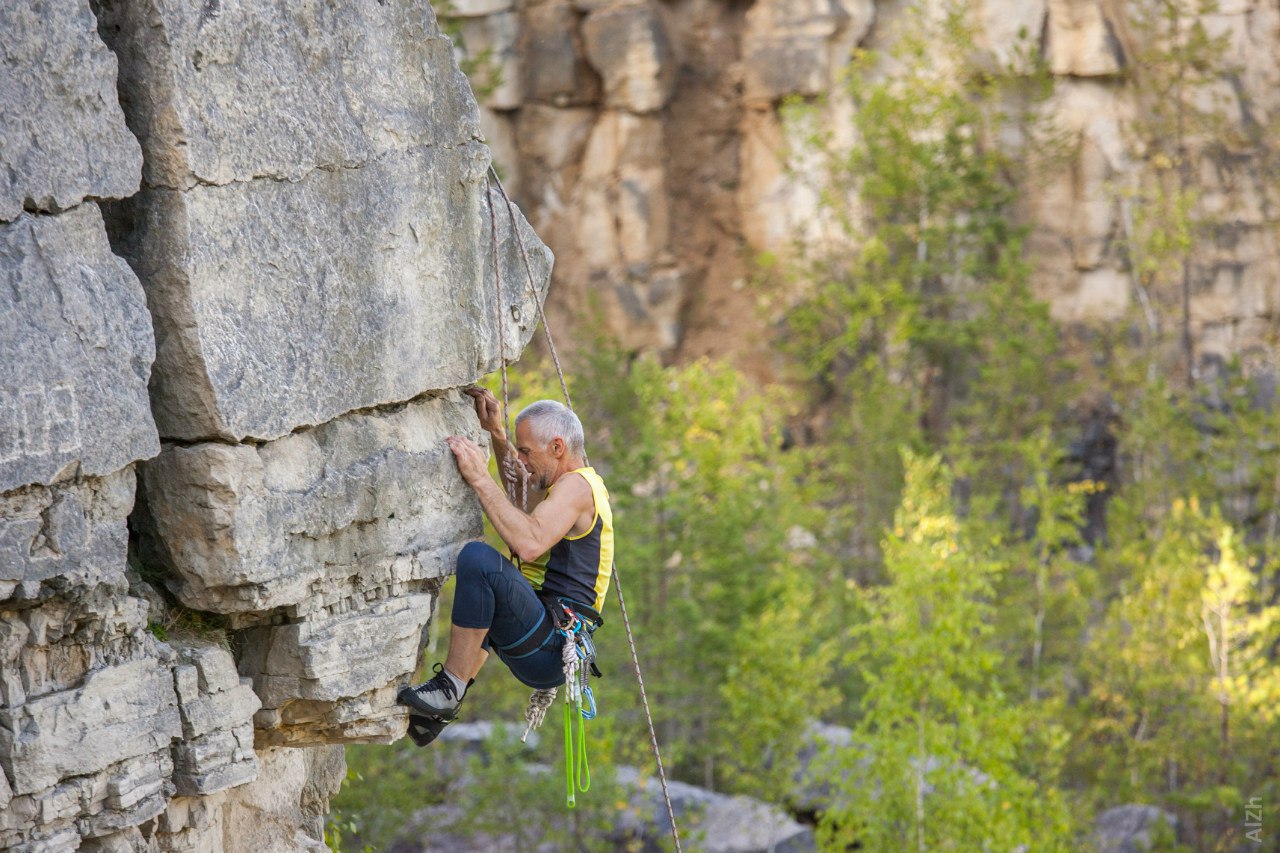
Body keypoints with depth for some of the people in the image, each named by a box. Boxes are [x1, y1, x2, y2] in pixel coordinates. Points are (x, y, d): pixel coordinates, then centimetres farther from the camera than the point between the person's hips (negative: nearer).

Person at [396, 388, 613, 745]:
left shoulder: (576, 486, -11)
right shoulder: (577, 484, 22)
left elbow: (530, 544, -30)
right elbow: (522, 490, 45)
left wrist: (480, 479, -25)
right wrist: (496, 433, 34)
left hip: (549, 647, -11)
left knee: (479, 558, -30)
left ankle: (450, 688, -23)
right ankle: (440, 709, 25)